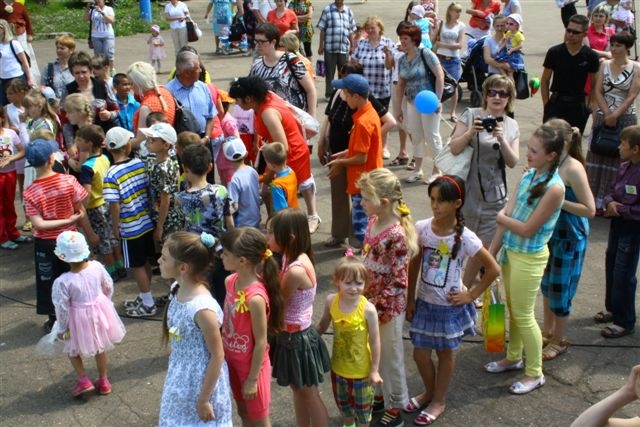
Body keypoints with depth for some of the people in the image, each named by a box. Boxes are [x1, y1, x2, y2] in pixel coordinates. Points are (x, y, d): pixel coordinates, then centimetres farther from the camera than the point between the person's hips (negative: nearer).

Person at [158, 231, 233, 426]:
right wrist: (177, 376, 16)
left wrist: (204, 399, -15)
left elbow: (217, 356, -21)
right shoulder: (178, 290, -7)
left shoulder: (202, 308, -30)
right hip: (181, 379, 8)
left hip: (202, 382, -7)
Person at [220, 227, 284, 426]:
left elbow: (261, 342, -23)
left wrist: (252, 378, -14)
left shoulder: (255, 298, -32)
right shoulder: (230, 281, -8)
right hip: (233, 359, 7)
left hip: (251, 364, -7)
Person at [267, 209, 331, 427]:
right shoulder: (295, 258, -2)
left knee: (309, 394, 9)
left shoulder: (296, 270, -30)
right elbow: (282, 296, 1)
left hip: (298, 337, -9)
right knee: (297, 389, 23)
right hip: (291, 334, 9)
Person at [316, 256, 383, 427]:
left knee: (362, 407, 20)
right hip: (338, 366, 4)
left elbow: (375, 341, -17)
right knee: (343, 404, 28)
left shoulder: (368, 309, -27)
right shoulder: (331, 301, -16)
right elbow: (322, 326, 3)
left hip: (361, 370, -4)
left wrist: (374, 370, -12)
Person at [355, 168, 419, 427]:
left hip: (388, 307, -7)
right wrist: (363, 295, 12)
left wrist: (377, 306, -19)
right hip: (370, 300, 7)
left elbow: (399, 282, -23)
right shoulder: (372, 222, -2)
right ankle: (383, 394, 43)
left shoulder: (396, 236, -26)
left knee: (389, 356, 10)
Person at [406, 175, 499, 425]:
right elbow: (414, 265, 1)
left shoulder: (465, 238, -21)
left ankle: (438, 401, 36)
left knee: (445, 354, 16)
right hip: (424, 303, 3)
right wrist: (410, 300, 3)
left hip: (450, 307, -3)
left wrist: (471, 295, -10)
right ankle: (429, 392, 41)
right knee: (420, 354, 13)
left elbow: (493, 269, -12)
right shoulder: (421, 229, -11)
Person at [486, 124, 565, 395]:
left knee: (523, 315, 4)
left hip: (529, 257, -7)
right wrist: (491, 253, 3)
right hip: (510, 250, 7)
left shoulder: (554, 188, -22)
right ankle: (513, 357, 41)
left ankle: (535, 374, 21)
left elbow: (527, 229, -21)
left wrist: (502, 218, -5)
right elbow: (507, 215, 2)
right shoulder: (527, 176, 2)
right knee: (512, 309, 21)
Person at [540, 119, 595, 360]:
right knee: (547, 286, 21)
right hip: (549, 234, 7)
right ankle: (547, 331, 41)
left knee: (560, 292, 7)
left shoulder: (573, 169, -23)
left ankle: (558, 341, 26)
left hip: (569, 238, -7)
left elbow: (590, 210, -21)